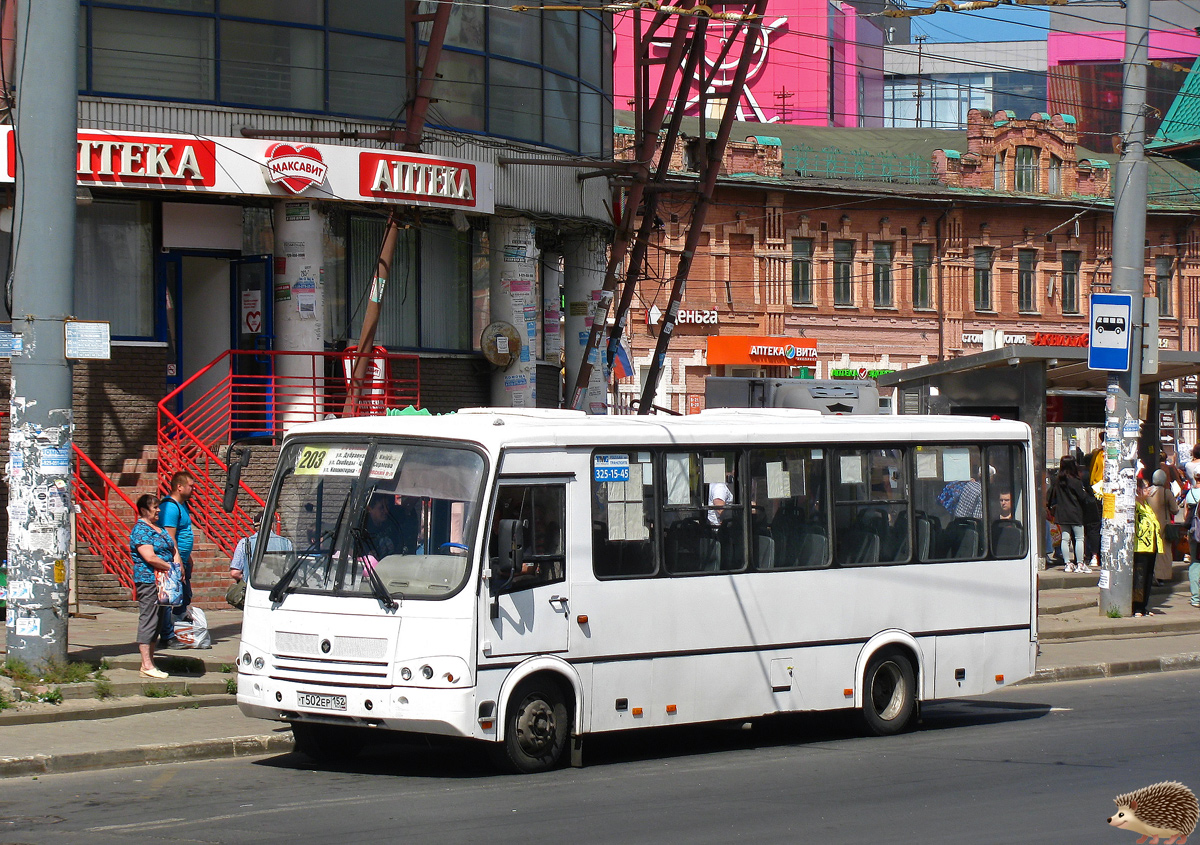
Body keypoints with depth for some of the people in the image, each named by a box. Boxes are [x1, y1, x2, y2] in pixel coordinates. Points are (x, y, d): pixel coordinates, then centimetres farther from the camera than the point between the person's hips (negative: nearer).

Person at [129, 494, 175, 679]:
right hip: (148, 580, -10)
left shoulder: (158, 528, 18)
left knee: (156, 623, 11)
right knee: (148, 621, -7)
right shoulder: (140, 530, -11)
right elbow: (150, 557, -20)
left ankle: (150, 663, 15)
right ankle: (146, 666, -5)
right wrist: (170, 567, -11)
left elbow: (171, 550, 25)